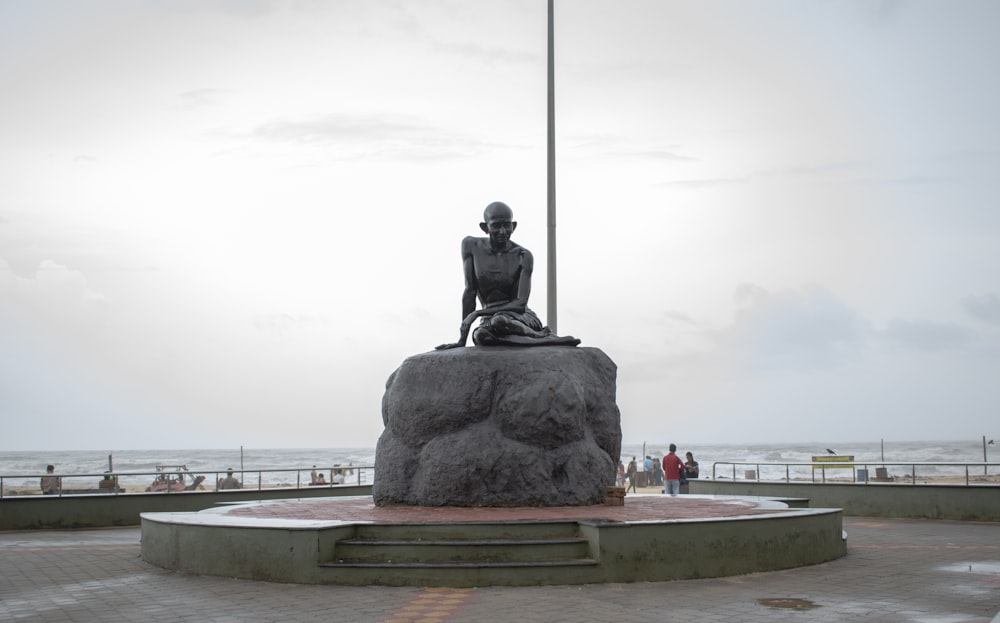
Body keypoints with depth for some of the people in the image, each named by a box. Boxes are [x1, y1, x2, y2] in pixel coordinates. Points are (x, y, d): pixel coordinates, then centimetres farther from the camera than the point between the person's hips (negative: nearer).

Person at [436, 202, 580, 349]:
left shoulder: (523, 256, -5)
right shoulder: (471, 246, 2)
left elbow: (521, 304, -13)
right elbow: (470, 291, -2)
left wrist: (478, 313, -22)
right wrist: (462, 339, -7)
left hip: (521, 318, -3)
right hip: (488, 321, 3)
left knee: (499, 321, -39)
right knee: (480, 334, -36)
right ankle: (544, 338, -22)